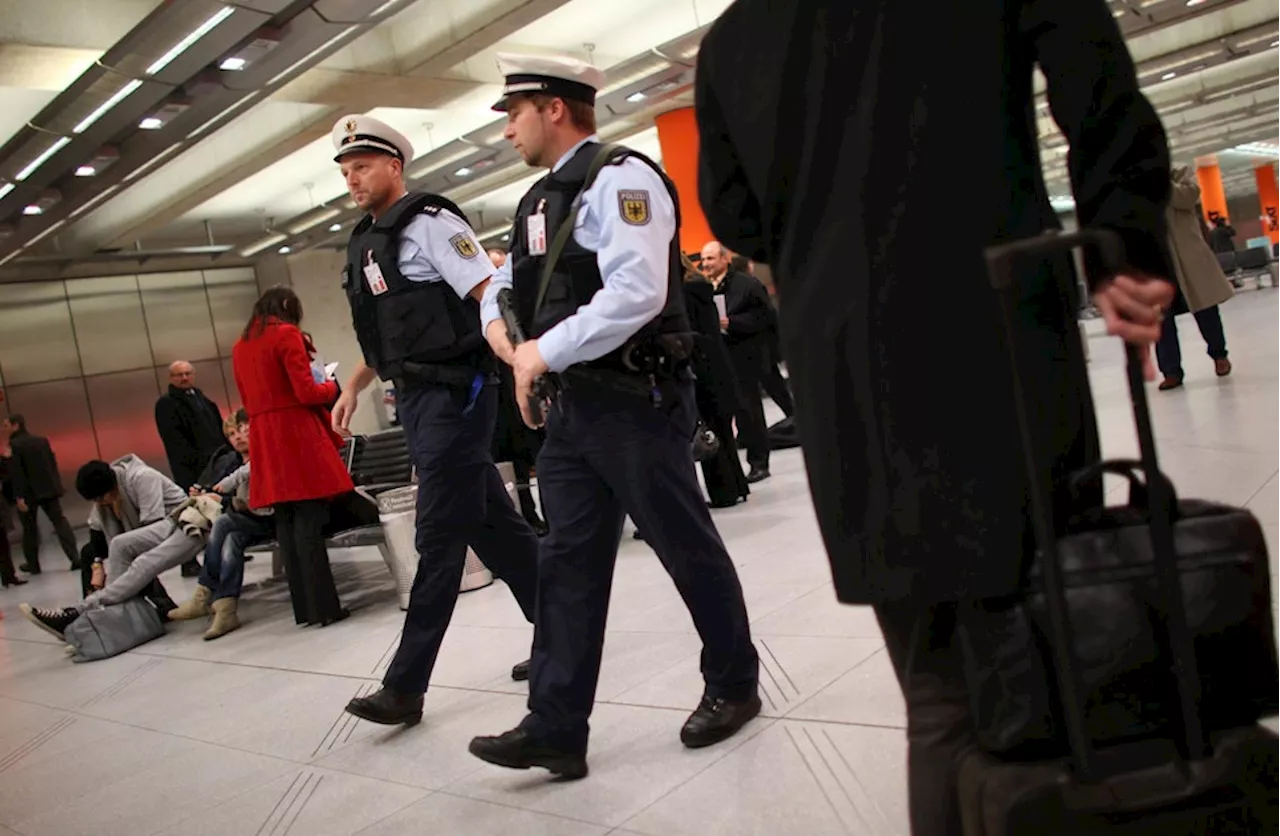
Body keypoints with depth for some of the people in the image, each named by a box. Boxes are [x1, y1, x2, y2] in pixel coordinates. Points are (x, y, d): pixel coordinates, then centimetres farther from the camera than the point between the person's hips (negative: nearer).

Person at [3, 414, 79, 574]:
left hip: (29, 493, -5)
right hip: (49, 489, 5)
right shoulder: (42, 440, 8)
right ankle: (75, 558, -8)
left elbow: (15, 473, -16)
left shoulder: (14, 446, -10)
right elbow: (53, 463, 10)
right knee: (60, 522, 2)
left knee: (30, 528, 9)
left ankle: (33, 564, 19)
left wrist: (19, 496, -18)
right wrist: (57, 486, 15)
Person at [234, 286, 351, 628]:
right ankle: (323, 607, -5)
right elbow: (306, 392, -12)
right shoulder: (287, 334, -6)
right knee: (308, 522, -6)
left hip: (264, 441, 7)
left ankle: (304, 608, 11)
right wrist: (332, 386, 6)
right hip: (297, 435, -7)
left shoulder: (240, 346, 16)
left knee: (286, 523, 8)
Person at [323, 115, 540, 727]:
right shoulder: (365, 241, 17)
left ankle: (405, 687, 3)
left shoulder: (427, 223, -9)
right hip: (416, 401, 9)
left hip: (454, 395, -9)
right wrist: (353, 388, 24)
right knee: (493, 525, 14)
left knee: (439, 539, -4)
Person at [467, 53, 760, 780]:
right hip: (570, 408, 9)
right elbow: (505, 288, 24)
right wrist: (503, 333, 1)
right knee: (569, 564, 7)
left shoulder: (619, 178, -11)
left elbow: (635, 293, -25)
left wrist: (542, 352, -18)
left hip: (636, 402, -9)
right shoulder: (541, 201, 16)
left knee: (688, 548, 6)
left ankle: (734, 686, 27)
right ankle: (556, 729, 13)